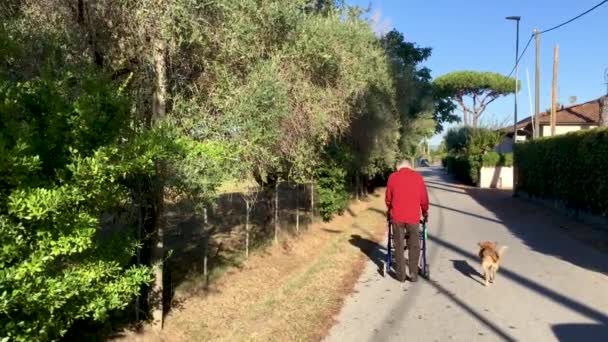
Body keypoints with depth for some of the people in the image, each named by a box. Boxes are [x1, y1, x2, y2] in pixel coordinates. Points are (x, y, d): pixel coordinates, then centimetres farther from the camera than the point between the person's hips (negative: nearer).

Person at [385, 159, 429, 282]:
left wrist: (389, 211, 25)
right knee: (414, 247, 9)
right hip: (413, 217, 0)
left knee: (399, 246, 9)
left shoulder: (393, 176, 4)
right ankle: (414, 275, 9)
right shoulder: (418, 176, 4)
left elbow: (388, 198, 8)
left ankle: (401, 275, 12)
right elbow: (424, 198, 6)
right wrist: (425, 212, 21)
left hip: (397, 216, 0)